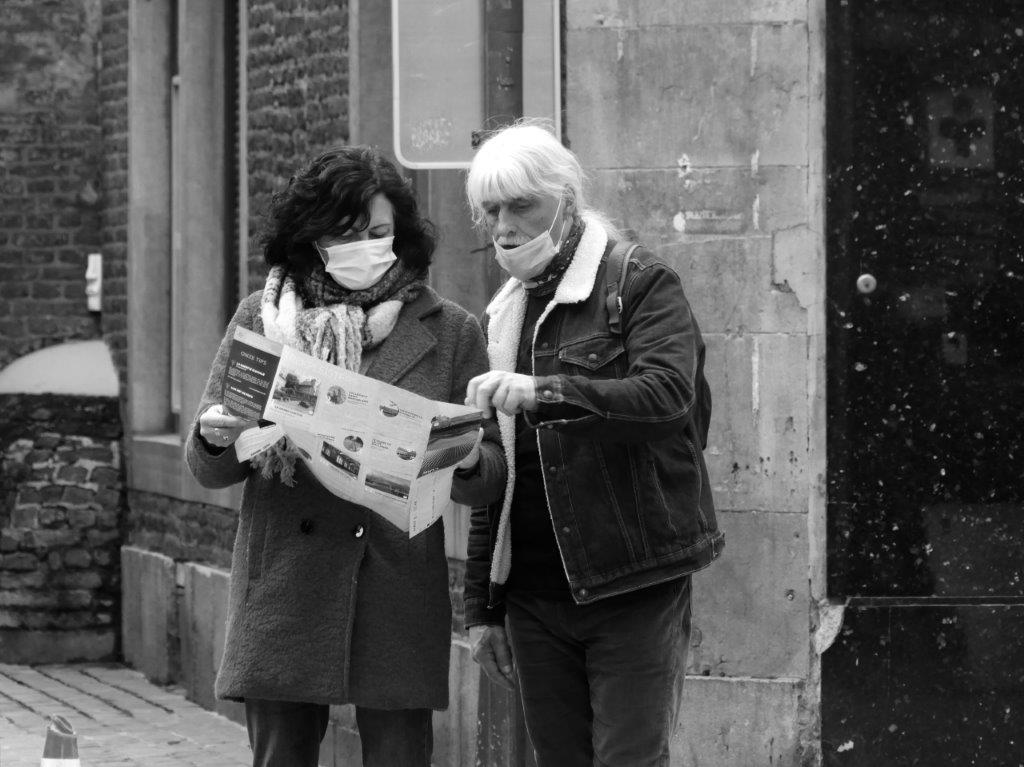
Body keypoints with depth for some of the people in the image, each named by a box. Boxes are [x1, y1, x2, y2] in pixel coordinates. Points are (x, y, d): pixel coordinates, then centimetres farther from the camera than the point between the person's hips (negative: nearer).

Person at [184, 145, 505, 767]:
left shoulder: (450, 332, 7)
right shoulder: (263, 316, 9)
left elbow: (491, 479, 7)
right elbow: (207, 469, 9)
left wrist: (465, 462, -16)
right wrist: (215, 440, -14)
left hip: (400, 593, 0)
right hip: (283, 592, 1)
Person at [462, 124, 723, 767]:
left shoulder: (642, 284, -2)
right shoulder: (504, 316, 17)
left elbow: (668, 394, -21)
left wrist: (543, 393, -32)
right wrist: (483, 606, 14)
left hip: (635, 586, -5)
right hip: (533, 590, 6)